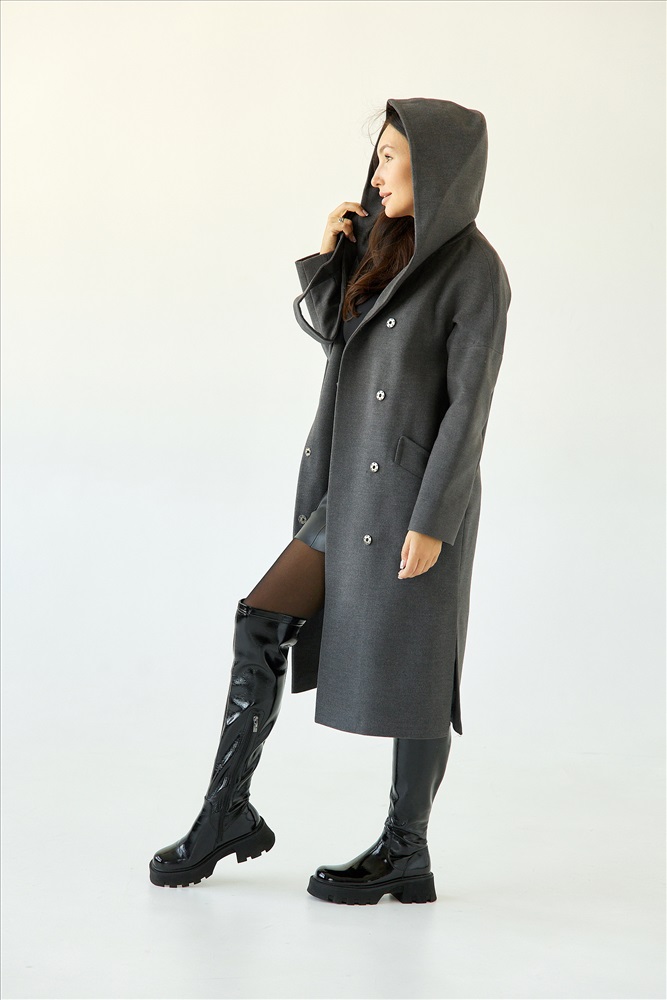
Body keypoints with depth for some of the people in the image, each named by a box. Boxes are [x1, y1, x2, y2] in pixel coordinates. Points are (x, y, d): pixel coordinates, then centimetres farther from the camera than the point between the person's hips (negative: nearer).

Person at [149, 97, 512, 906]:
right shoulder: (390, 251, 13)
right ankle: (227, 814, 10)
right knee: (261, 623, 1)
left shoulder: (474, 271, -11)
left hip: (418, 497, -8)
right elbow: (336, 342, 12)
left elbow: (469, 403, -15)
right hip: (356, 491, 8)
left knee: (405, 673, 1)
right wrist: (327, 258, 2)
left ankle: (405, 854, 15)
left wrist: (432, 520, -19)